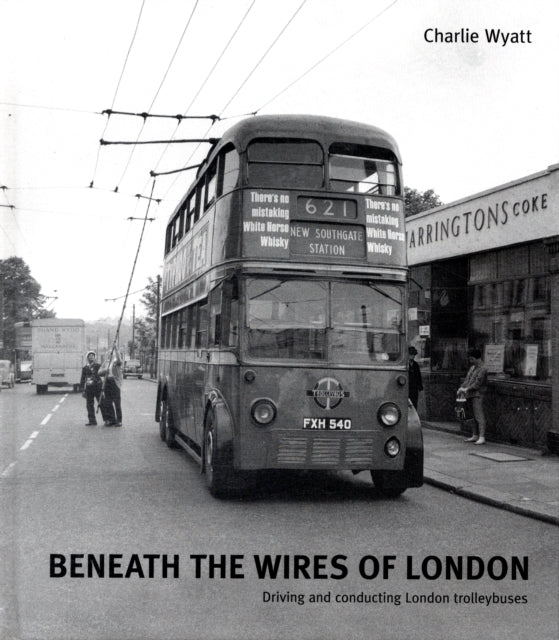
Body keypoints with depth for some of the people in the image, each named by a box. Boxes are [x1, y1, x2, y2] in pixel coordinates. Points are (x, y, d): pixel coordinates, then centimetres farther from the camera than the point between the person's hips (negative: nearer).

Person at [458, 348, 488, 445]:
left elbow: (477, 384, -17)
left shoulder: (482, 369, -12)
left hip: (478, 394, -9)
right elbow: (467, 379, 17)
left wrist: (467, 389, -17)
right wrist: (461, 388, 3)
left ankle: (482, 438, -10)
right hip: (472, 394, 9)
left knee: (479, 416, -10)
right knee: (475, 416, 13)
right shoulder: (472, 367, 16)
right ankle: (475, 436, 19)